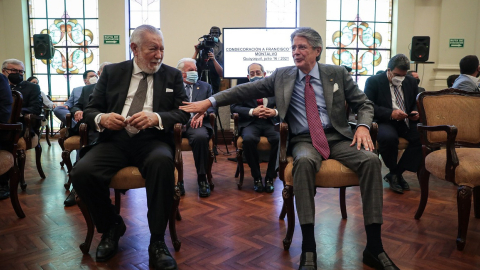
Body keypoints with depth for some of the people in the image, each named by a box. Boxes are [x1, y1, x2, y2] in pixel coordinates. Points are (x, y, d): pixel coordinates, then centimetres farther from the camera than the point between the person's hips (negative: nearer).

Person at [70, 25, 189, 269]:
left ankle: (157, 241, -20)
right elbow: (90, 110, 13)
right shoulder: (112, 72, 14)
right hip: (114, 140, 2)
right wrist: (101, 118, -12)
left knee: (162, 162, -36)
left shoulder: (173, 75, 12)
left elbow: (183, 113, 2)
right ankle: (111, 226, 5)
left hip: (152, 141, -1)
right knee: (81, 172, -25)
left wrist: (157, 117, -17)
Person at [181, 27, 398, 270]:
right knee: (304, 161, -37)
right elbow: (246, 90, 3)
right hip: (304, 141, -1)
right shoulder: (282, 76, 8)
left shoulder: (337, 73, 8)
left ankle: (374, 247, -19)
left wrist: (363, 126, -10)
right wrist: (210, 101, -5)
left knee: (371, 160, -27)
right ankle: (308, 248, -32)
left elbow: (364, 104, 12)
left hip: (337, 137, 2)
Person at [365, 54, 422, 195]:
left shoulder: (411, 82, 16)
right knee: (389, 137, -38)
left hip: (406, 122, 5)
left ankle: (396, 173, -8)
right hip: (384, 122, -5)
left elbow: (416, 104, 23)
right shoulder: (373, 81, -1)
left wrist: (415, 113, -3)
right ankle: (394, 172, -7)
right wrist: (390, 113, -23)